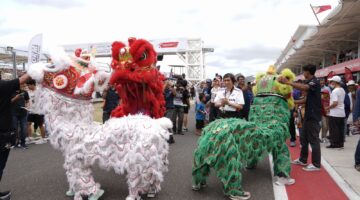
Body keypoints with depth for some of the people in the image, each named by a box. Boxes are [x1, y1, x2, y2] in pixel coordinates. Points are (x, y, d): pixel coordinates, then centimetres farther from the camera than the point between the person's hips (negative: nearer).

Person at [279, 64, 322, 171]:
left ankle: (316, 164, 3)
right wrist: (293, 101, 12)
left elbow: (304, 87, -34)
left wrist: (287, 82, -39)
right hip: (308, 115, 10)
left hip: (313, 116, -10)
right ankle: (303, 160, 26)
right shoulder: (309, 83, 17)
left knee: (313, 140, -5)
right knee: (303, 138, 15)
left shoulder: (315, 82, -13)